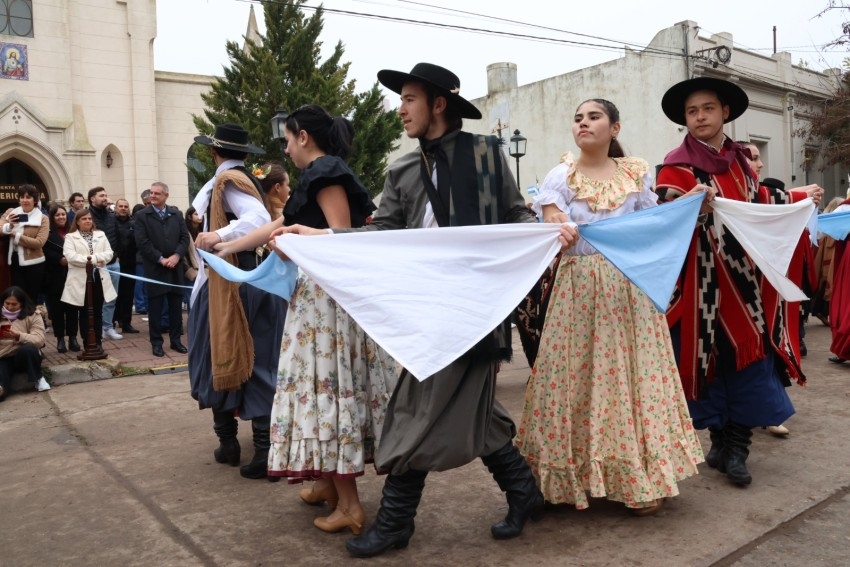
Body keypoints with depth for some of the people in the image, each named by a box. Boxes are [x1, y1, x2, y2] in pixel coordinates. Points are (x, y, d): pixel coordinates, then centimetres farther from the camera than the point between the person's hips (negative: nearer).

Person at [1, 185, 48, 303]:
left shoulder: (43, 219, -4)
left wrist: (16, 235, -14)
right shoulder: (10, 212, 8)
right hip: (15, 262, 3)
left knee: (32, 298, 6)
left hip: (33, 264, -3)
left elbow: (39, 243, -16)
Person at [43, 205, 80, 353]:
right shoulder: (48, 234, 3)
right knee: (57, 307, 1)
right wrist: (60, 259, -17)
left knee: (72, 306, 2)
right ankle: (60, 339, 8)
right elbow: (45, 252, -7)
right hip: (55, 276, -2)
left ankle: (72, 337, 9)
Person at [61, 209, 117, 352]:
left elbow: (109, 253, 3)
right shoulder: (70, 237, 2)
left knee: (97, 312, 8)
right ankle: (87, 344, 12)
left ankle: (98, 342, 14)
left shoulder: (100, 235, 13)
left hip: (98, 278, 3)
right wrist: (94, 260, -15)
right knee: (84, 313, 5)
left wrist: (93, 257, -14)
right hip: (81, 280, -3)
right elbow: (70, 256, -13)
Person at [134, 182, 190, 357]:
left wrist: (177, 256, -11)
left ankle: (175, 340, 18)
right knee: (155, 308, 2)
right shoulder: (142, 215, 0)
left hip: (175, 267, 3)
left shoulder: (177, 214, 9)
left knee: (176, 306, 8)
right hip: (155, 269, -3)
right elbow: (142, 242, -8)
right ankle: (156, 342, 11)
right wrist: (161, 259, -14)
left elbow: (185, 237, 4)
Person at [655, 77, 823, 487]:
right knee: (717, 360, 1)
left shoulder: (738, 159, 12)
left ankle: (733, 447, 12)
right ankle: (723, 445, 15)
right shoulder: (678, 165, -7)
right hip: (706, 282, -5)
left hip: (745, 276, 6)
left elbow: (758, 203, 25)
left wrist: (799, 198, 38)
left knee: (748, 359, 3)